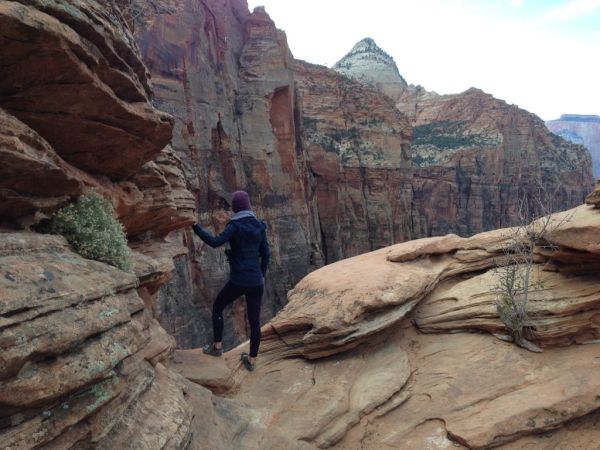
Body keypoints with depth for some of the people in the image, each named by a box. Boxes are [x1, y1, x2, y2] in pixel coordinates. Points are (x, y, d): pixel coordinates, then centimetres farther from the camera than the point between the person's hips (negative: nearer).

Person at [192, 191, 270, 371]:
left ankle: (217, 346, 30)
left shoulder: (235, 226, -12)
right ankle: (251, 360, 22)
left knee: (217, 307, 21)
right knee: (255, 320, 13)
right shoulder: (259, 226, 4)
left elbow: (215, 242, -25)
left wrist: (195, 227, -18)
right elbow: (266, 253, 8)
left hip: (238, 281, -5)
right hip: (256, 281, 5)